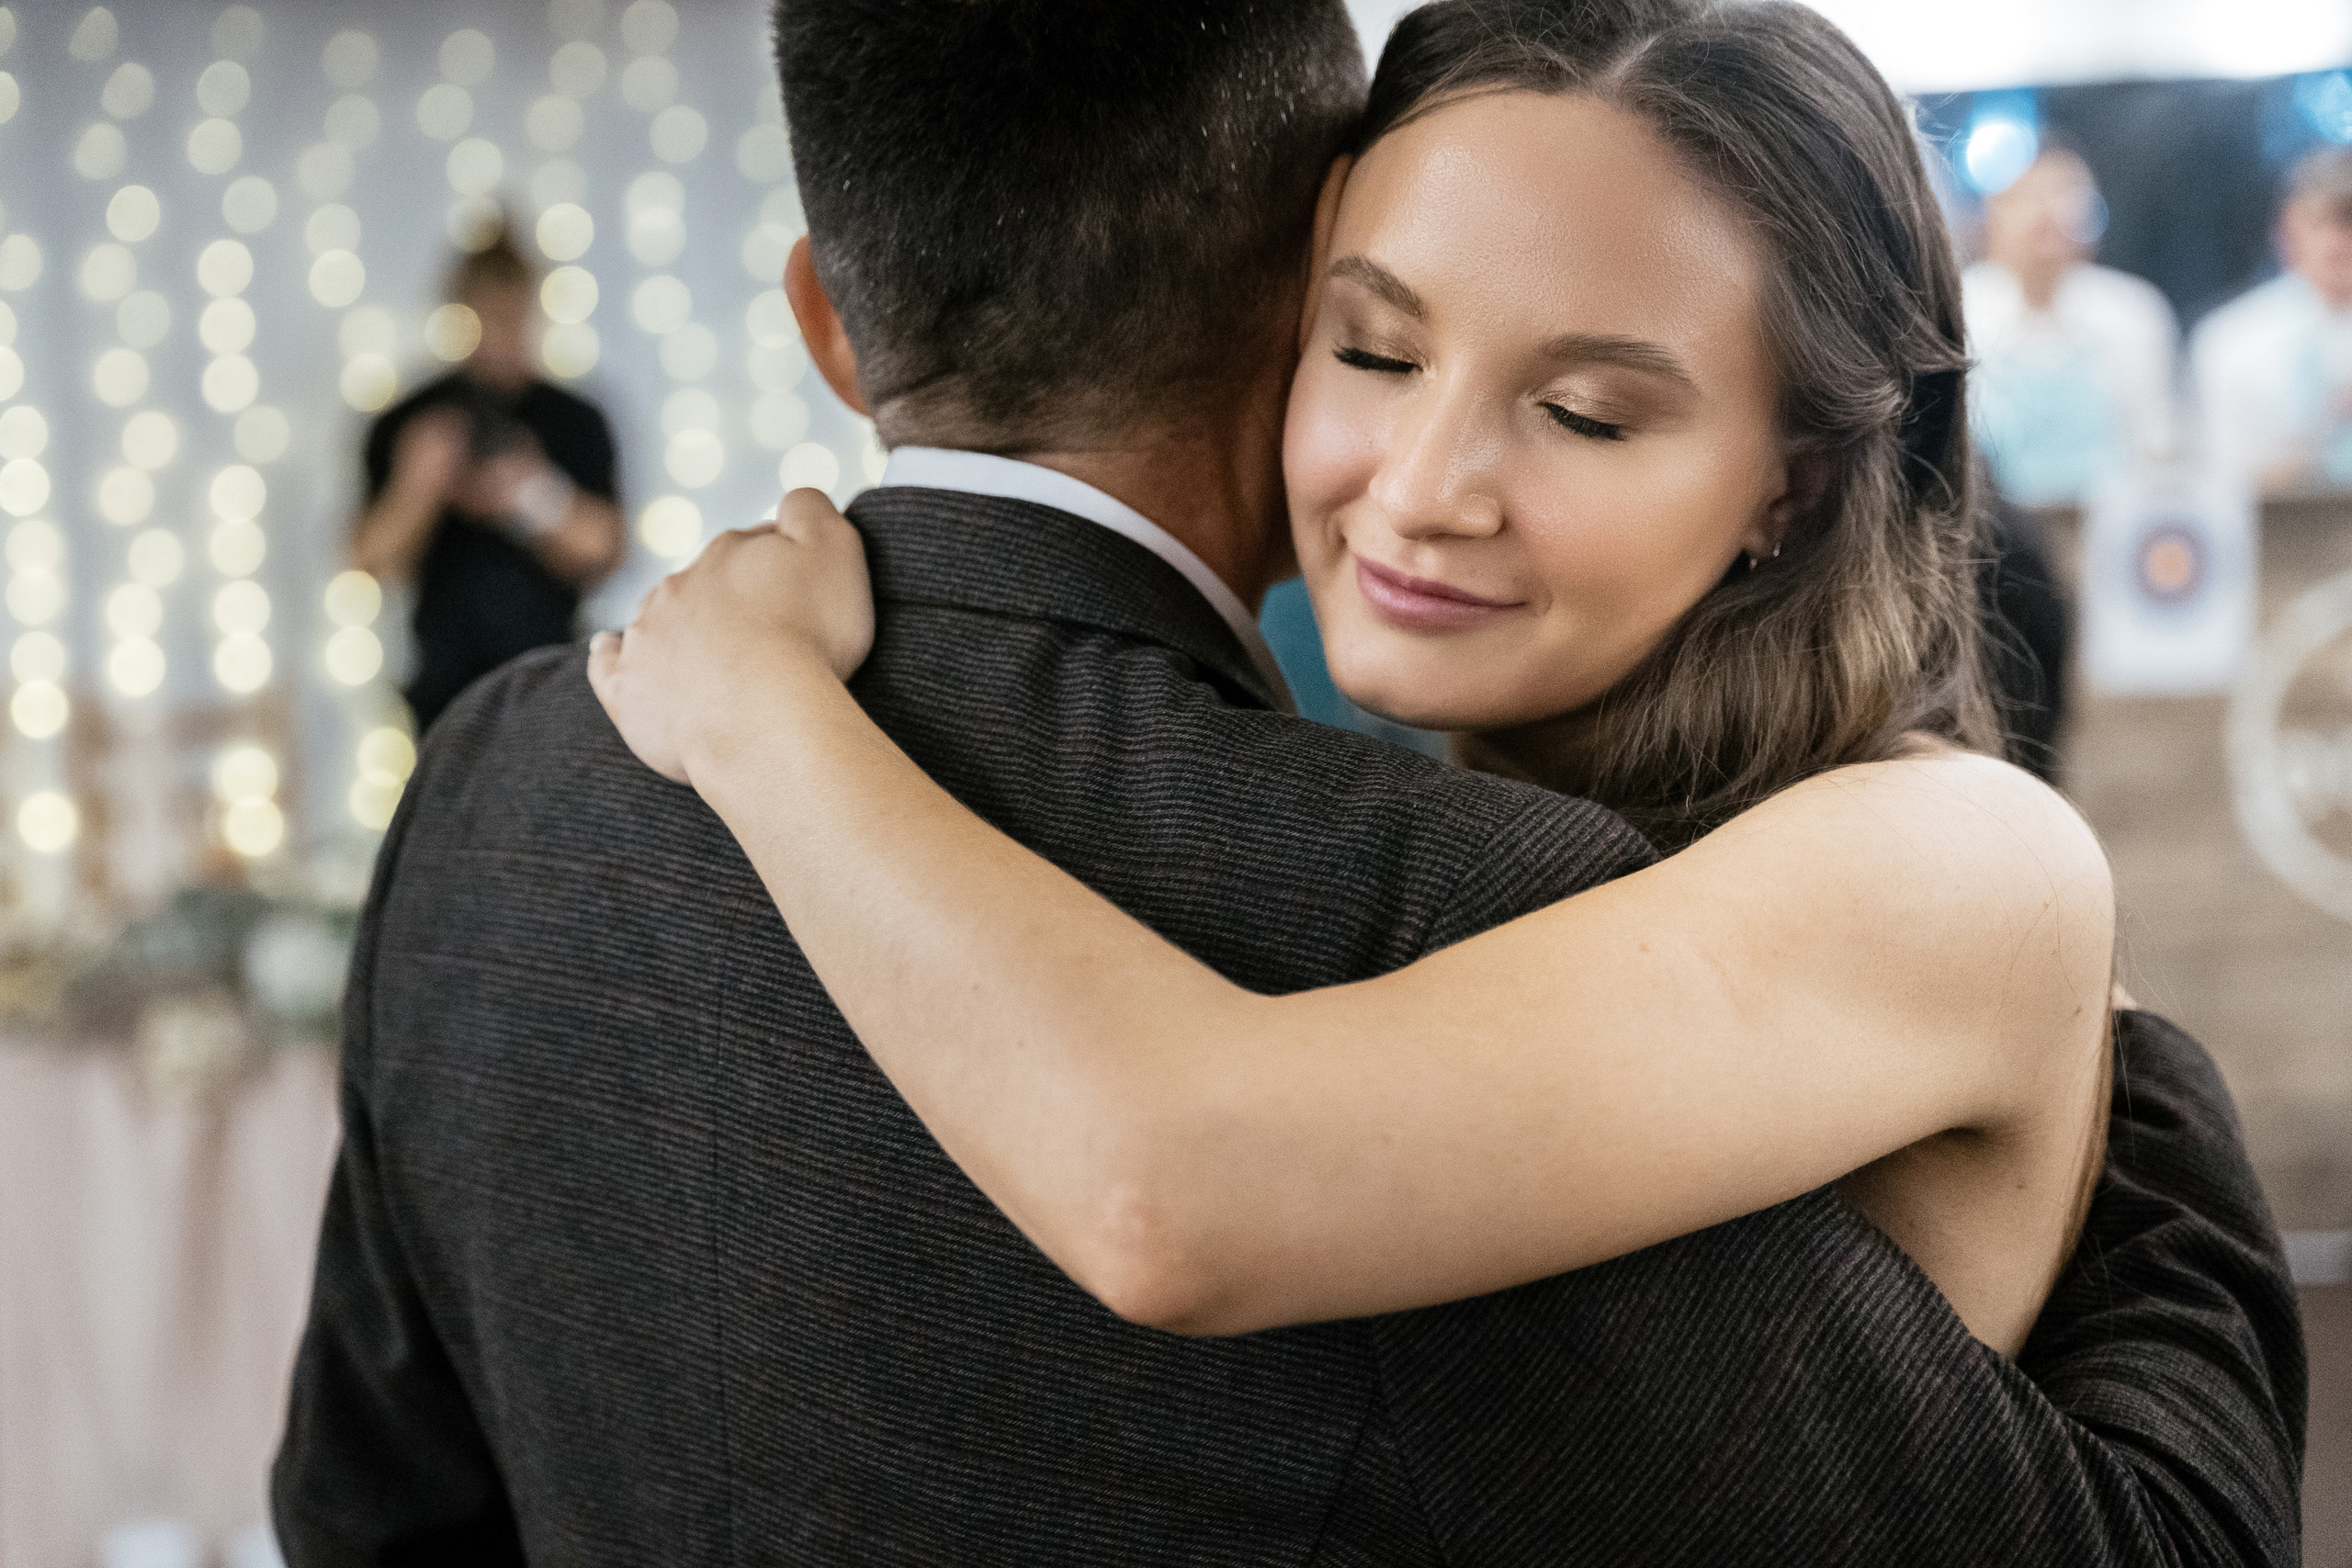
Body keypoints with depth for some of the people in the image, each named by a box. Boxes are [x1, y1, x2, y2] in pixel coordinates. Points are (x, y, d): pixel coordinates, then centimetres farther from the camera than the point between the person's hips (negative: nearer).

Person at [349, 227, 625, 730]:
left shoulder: (577, 422, 7)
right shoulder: (404, 425, 7)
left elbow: (603, 551, 2)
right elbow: (375, 561, 1)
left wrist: (538, 498, -15)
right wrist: (416, 485, -17)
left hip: (550, 669, 0)